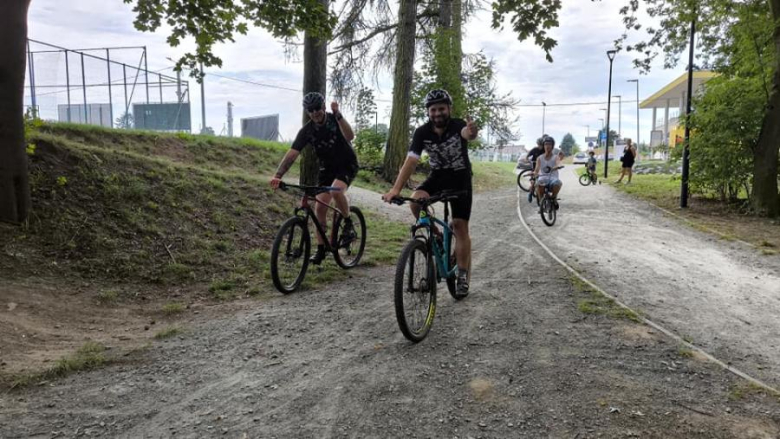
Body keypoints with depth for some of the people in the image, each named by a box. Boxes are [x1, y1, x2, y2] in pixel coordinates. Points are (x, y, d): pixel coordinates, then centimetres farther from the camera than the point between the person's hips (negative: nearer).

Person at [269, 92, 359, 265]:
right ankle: (321, 249, 7)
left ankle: (348, 223, -8)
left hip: (347, 164, -4)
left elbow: (350, 136, -32)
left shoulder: (335, 119, -14)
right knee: (320, 207, -5)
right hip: (327, 168, 4)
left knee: (336, 191, -34)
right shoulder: (307, 130, -10)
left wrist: (338, 115, -40)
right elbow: (292, 154, -19)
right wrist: (277, 176, -30)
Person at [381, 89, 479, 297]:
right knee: (416, 201, -28)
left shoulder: (458, 125, -21)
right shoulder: (422, 132, -15)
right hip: (437, 176, 2)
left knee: (460, 226, -6)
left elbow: (467, 134, -46)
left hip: (460, 178, -2)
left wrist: (471, 133, -72)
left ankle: (463, 276, 5)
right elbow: (410, 162, -23)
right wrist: (395, 189, -37)